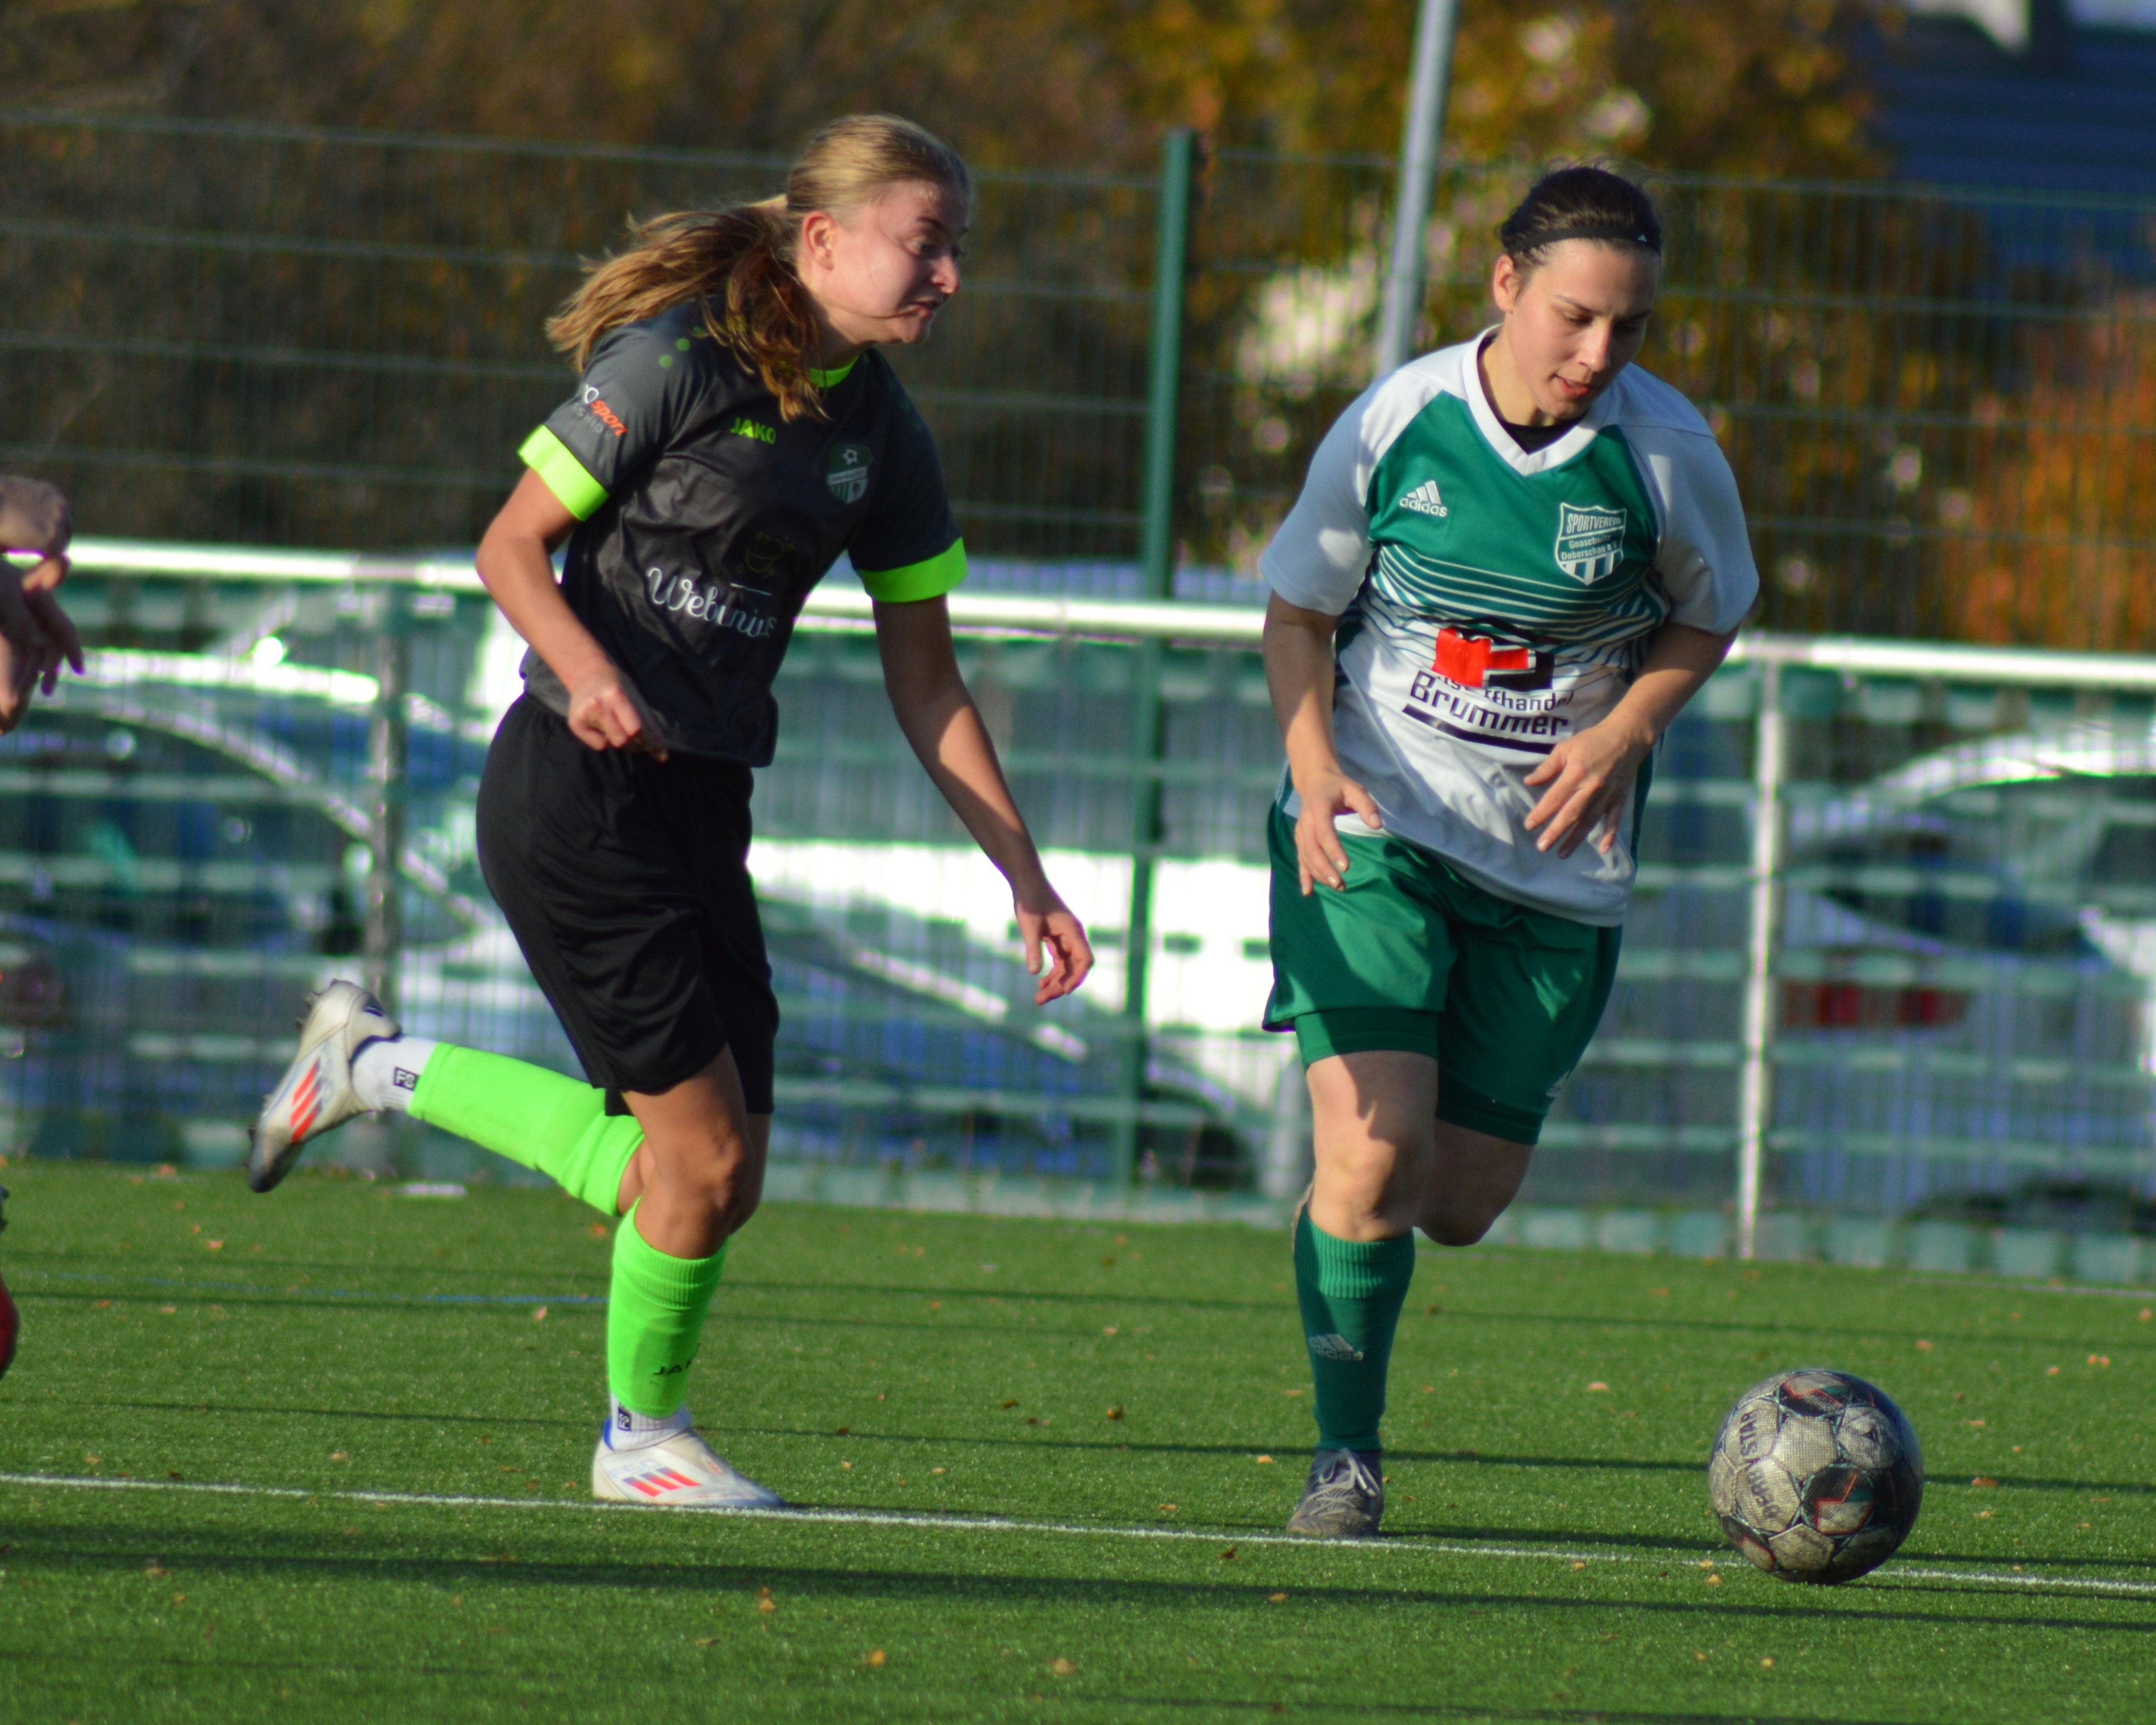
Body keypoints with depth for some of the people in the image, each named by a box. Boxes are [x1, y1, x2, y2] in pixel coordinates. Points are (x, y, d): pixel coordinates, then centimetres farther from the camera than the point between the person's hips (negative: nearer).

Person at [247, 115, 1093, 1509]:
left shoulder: (883, 438, 8)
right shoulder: (679, 359, -12)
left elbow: (927, 685, 13)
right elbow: (513, 545, -9)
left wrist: (1023, 871, 8)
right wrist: (587, 671, -28)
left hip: (702, 805, 8)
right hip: (575, 791, -8)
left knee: (716, 1176, 4)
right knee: (705, 1152, -9)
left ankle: (380, 1067, 21)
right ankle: (642, 1436, 16)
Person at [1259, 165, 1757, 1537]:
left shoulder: (1666, 451, -8)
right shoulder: (1399, 421, -9)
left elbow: (1710, 614, 9)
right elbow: (1300, 604, 3)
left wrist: (1625, 734, -8)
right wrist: (1313, 767, -12)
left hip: (1555, 858, 2)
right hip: (1374, 829, -2)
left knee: (1462, 1203, 5)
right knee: (1373, 1149, -19)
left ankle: (1363, 1225, 42)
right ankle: (1347, 1457, -3)